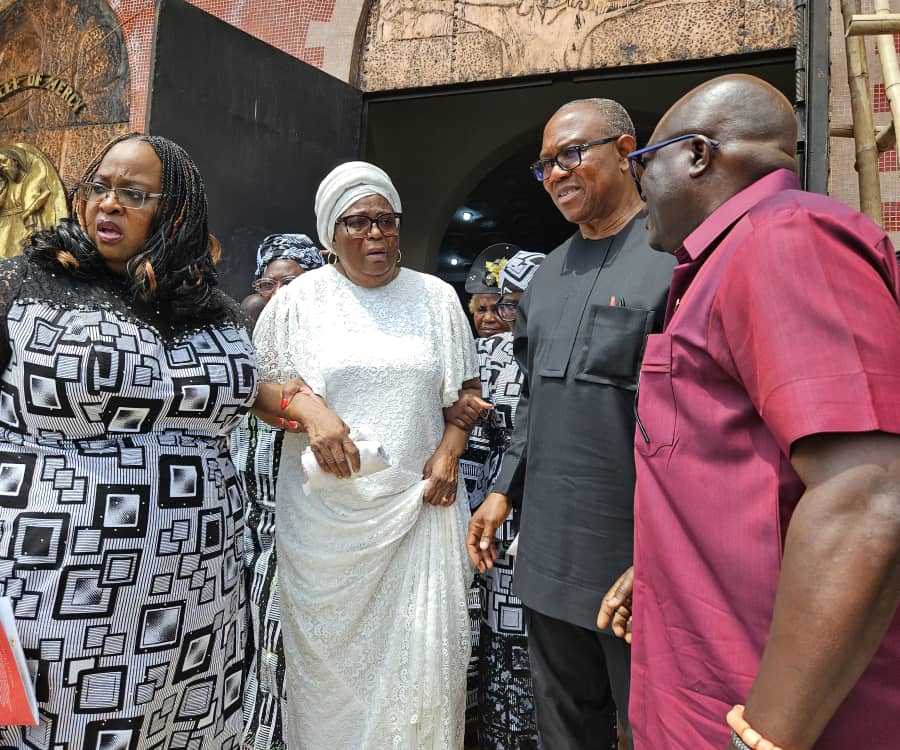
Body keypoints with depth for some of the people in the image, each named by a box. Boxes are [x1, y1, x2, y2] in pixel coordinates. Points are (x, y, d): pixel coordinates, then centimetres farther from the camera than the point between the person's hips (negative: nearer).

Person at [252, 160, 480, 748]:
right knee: (331, 654, 9)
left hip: (419, 502, 1)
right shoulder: (298, 299, 3)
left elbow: (466, 390, 13)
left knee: (425, 655, 4)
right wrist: (307, 410, -14)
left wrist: (447, 454, -3)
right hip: (327, 510, -1)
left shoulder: (437, 297, 8)